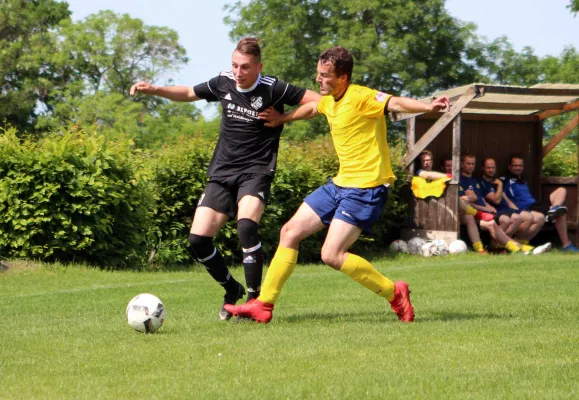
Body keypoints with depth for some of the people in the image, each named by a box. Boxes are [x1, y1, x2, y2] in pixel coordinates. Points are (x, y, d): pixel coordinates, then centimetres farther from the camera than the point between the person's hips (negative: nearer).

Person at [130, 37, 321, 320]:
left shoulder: (272, 90, -11)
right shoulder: (223, 83, 3)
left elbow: (318, 100, -8)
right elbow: (189, 94, 22)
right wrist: (153, 90, 12)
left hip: (256, 171, -5)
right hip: (222, 172, 5)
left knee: (246, 224, -32)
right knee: (198, 238, -6)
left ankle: (254, 297, -19)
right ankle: (232, 290, 19)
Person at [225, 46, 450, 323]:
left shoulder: (360, 97, -18)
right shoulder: (329, 100, 8)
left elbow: (395, 103, -35)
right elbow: (310, 109, 32)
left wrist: (428, 107, -50)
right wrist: (281, 120, 42)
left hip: (366, 188, -9)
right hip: (341, 183, 9)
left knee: (331, 255, -17)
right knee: (290, 231, 8)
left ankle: (394, 293, -2)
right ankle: (264, 305, 16)